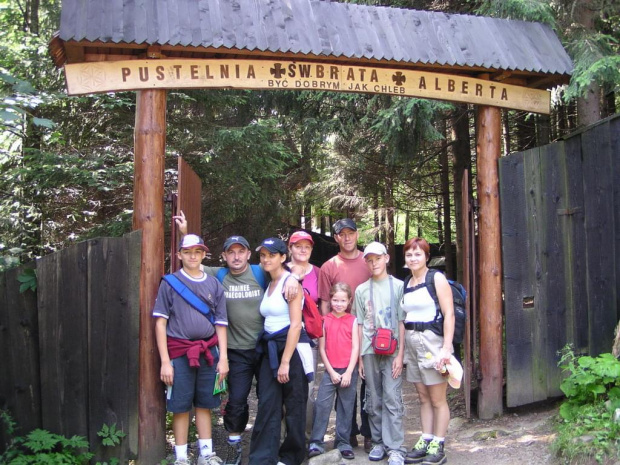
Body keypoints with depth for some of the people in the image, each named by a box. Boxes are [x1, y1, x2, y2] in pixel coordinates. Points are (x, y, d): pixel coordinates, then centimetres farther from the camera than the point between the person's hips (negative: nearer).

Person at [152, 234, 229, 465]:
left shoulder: (214, 285, 9)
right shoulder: (170, 283, 0)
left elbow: (220, 324, 10)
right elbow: (160, 323, -3)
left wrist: (223, 358, 2)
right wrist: (165, 361, -9)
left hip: (208, 352, 3)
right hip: (180, 353, -3)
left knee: (205, 404, 10)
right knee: (181, 407, 2)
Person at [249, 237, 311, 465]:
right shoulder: (269, 284, 13)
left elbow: (295, 325, -17)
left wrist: (285, 361, -20)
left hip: (292, 348, -7)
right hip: (270, 349, 7)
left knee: (294, 406, 6)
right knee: (267, 406, 2)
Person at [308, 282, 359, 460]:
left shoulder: (353, 321, 1)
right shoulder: (325, 321, 3)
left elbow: (356, 348, -2)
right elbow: (322, 348, 2)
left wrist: (348, 373, -8)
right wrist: (331, 372, -5)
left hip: (348, 371, 0)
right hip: (330, 371, 0)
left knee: (346, 407, 6)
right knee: (321, 404, -8)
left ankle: (343, 442, 16)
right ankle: (316, 442, -2)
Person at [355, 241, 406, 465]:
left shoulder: (398, 286, 3)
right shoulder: (361, 290, 11)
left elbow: (402, 322, 1)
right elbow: (360, 325, 12)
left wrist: (400, 354, -6)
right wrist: (360, 357, 8)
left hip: (392, 351, -3)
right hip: (369, 352, 3)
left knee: (392, 399, -7)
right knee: (373, 401, 6)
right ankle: (379, 442, 16)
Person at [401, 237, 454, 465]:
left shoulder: (436, 278, -5)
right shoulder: (406, 284, 13)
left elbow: (449, 314, -11)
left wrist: (446, 348, -17)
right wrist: (403, 346, 7)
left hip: (432, 341, -6)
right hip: (412, 343, 6)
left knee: (438, 399, 0)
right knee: (423, 397, 12)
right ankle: (425, 442, 19)